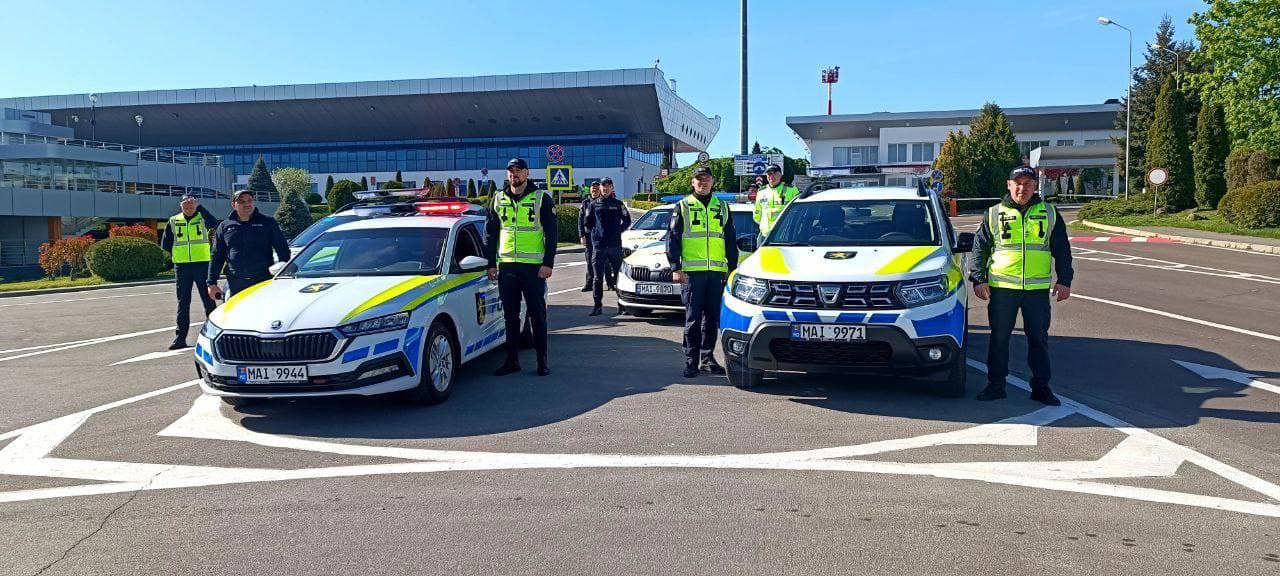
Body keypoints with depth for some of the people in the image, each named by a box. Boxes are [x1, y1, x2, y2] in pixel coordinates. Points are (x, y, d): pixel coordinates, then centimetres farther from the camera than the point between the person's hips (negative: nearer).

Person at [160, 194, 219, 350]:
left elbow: (214, 224, -23)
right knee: (183, 302, 5)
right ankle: (180, 336, 7)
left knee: (208, 299, 2)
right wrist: (174, 254, 9)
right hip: (181, 266, 3)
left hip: (202, 264, -3)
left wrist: (199, 206, -22)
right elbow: (165, 243, 18)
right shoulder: (174, 221, 10)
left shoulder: (202, 217, 1)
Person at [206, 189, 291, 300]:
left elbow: (283, 250, 7)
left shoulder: (268, 222, 7)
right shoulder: (224, 226, 13)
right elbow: (216, 257, 15)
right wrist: (212, 283, 9)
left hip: (264, 283, -2)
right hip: (235, 286, 2)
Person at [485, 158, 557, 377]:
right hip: (506, 266, 4)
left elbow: (551, 233, -1)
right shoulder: (498, 200, 12)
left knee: (537, 315, 1)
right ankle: (512, 360, 16)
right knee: (510, 315, 8)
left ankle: (542, 361, 8)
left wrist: (548, 263, -9)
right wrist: (491, 264, 8)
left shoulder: (541, 199, 1)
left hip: (534, 266, -4)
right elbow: (490, 233, 15)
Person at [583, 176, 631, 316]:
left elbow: (627, 221, 14)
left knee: (619, 274, 4)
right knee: (598, 277, -1)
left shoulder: (618, 204, 7)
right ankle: (597, 305, 2)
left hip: (616, 245, 0)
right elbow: (588, 222, 17)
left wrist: (617, 231, 7)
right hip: (598, 245, 0)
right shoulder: (594, 204, 9)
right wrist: (595, 231, 9)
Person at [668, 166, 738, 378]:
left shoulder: (722, 208, 16)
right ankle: (691, 361, 3)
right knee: (693, 318, -3)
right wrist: (675, 267, -7)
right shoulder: (682, 207, 6)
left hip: (717, 271, 3)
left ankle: (708, 359, 17)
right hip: (691, 271, -3)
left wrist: (732, 268, 12)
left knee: (713, 318, 7)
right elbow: (672, 238, 2)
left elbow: (730, 240, 19)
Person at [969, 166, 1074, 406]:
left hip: (1038, 288, 1)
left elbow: (1062, 250, 11)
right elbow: (980, 248, 6)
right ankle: (995, 384, 15)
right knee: (999, 338, 5)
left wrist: (1064, 280, 4)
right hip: (1001, 287, -1)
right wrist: (978, 279, -3)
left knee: (1039, 339, 7)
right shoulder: (994, 214, 5)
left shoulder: (1049, 214, 8)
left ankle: (1041, 386, 16)